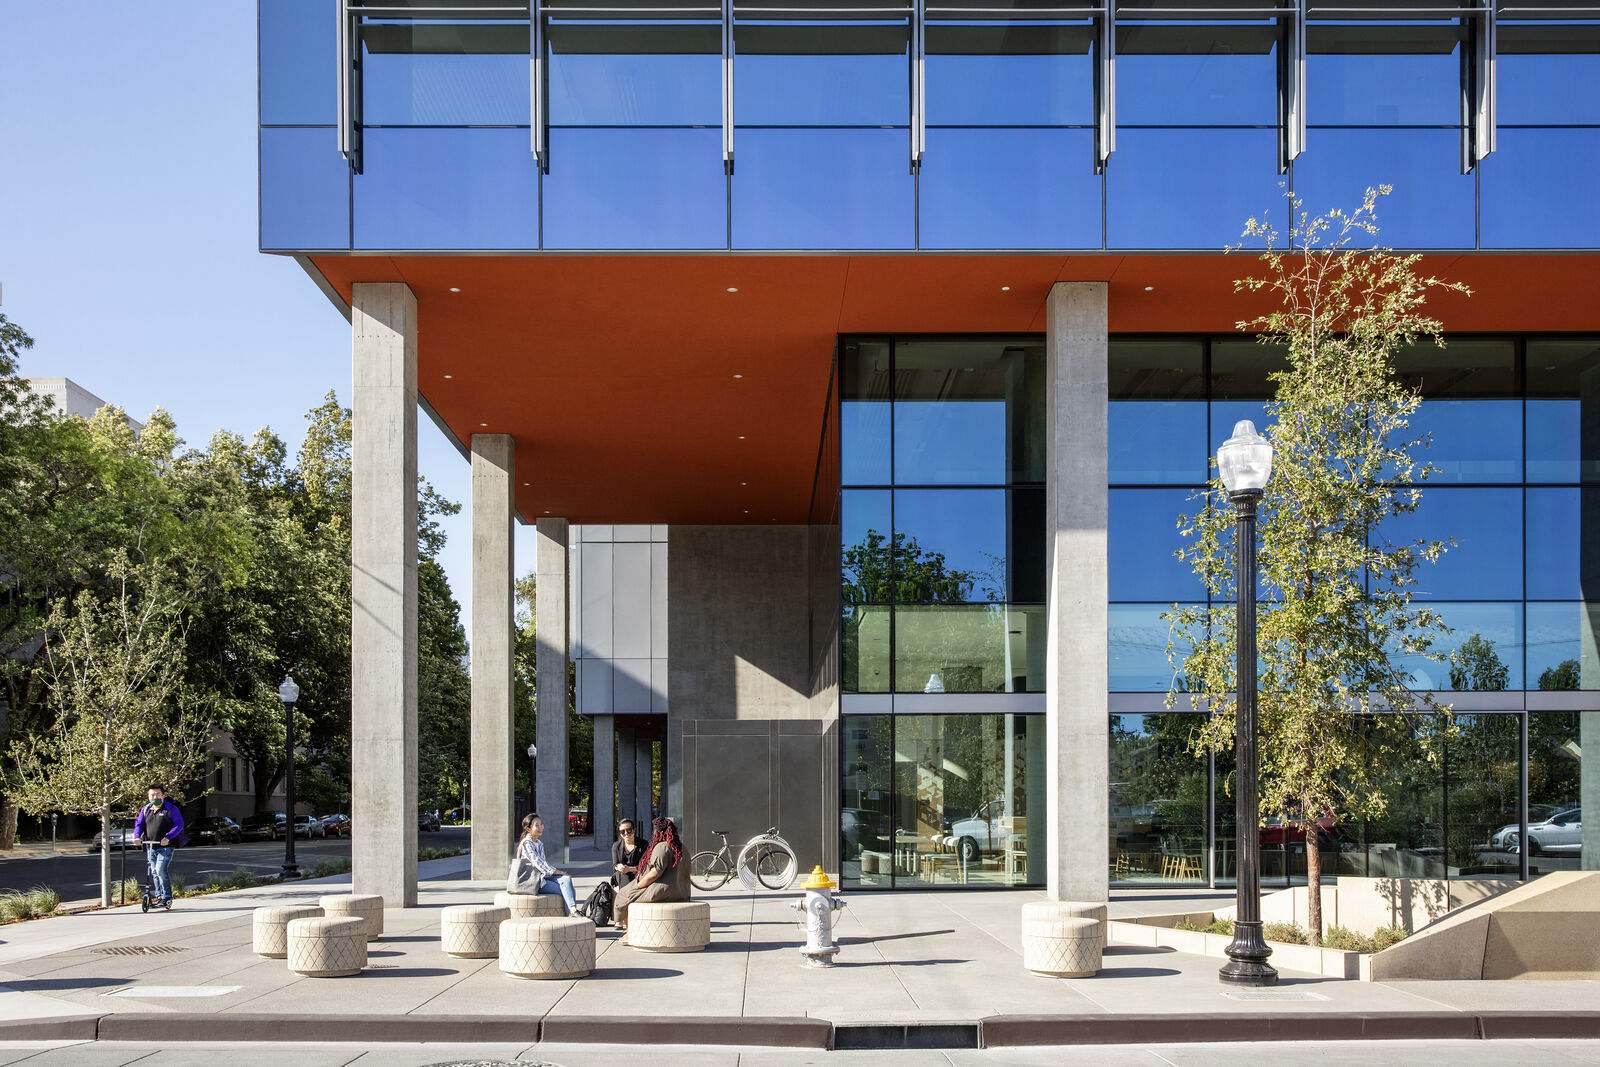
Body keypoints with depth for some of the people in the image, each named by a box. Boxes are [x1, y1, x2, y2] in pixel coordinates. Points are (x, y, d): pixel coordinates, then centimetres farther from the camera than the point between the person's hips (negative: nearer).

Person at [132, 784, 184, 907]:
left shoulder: (171, 809, -4)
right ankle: (158, 897, 21)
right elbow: (139, 824, 11)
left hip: (165, 846, -6)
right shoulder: (145, 810, 12)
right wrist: (137, 836, -10)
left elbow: (179, 825, -8)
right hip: (150, 847, 6)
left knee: (161, 870, -17)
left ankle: (167, 898, -11)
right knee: (154, 872, 9)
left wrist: (167, 837, -21)